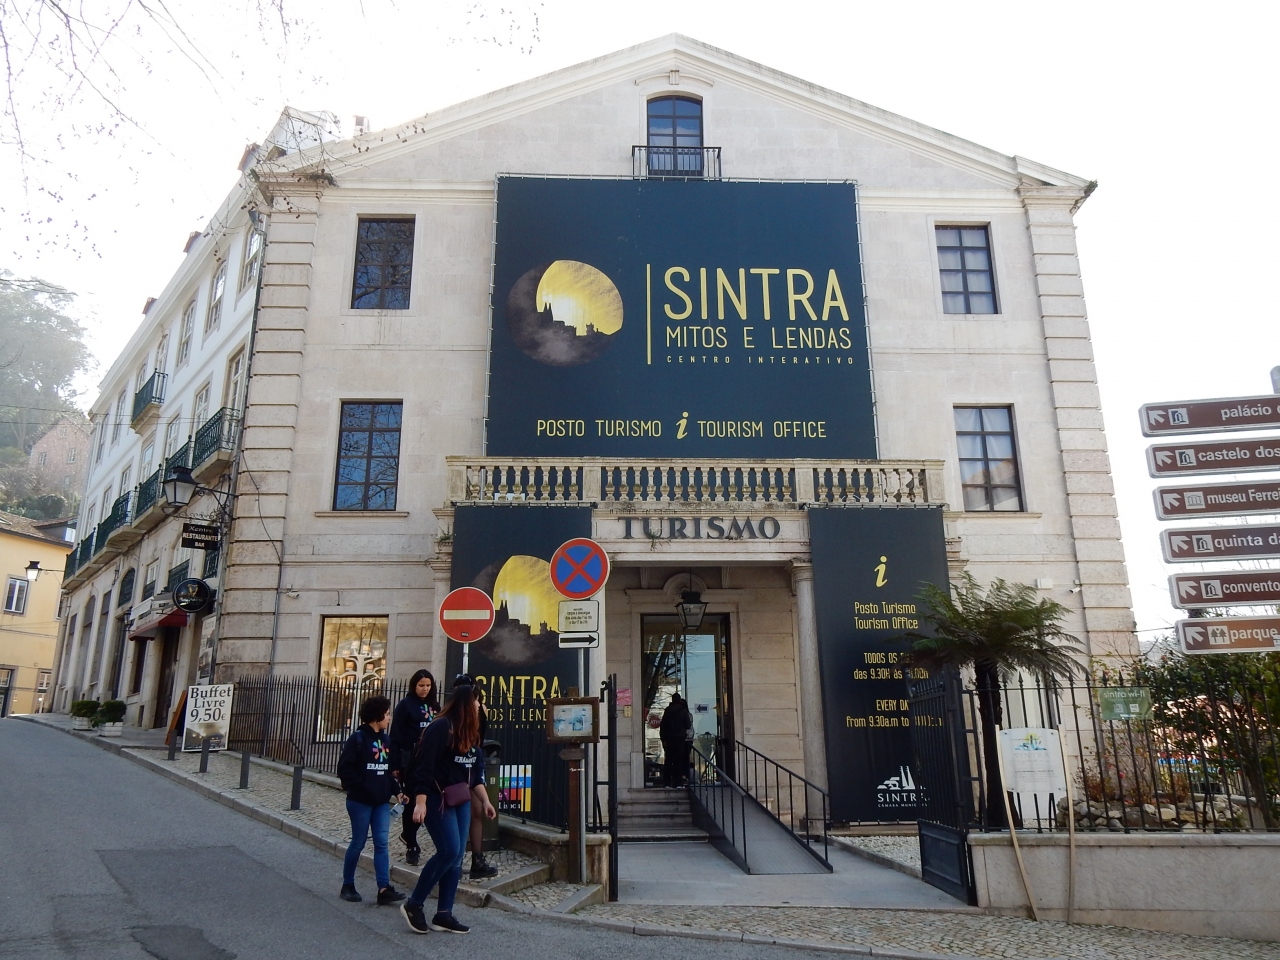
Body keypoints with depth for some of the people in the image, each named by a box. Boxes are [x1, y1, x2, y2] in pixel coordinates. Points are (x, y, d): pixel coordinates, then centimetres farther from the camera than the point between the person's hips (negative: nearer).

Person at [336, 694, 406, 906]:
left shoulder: (386, 740, 9)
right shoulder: (357, 739, -10)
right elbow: (344, 769, -14)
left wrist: (397, 790, 1)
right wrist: (361, 787, -17)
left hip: (382, 802, 6)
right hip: (360, 801, -5)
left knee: (381, 843, 0)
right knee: (358, 843, 6)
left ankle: (384, 888, -2)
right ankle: (348, 886, 23)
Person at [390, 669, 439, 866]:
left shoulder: (435, 706, 10)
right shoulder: (405, 705, -4)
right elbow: (396, 736, -7)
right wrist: (395, 765, -12)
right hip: (411, 761, -5)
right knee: (412, 801, 1)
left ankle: (408, 834, 34)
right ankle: (411, 846, 14)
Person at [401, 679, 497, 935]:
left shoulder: (469, 733, 12)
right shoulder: (441, 727, -15)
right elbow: (425, 767, -19)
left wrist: (485, 801, 14)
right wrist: (420, 802, -23)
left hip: (461, 799, 8)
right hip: (437, 798, -8)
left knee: (457, 857, 6)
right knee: (449, 852, -13)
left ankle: (443, 915, 14)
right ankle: (413, 904, 4)